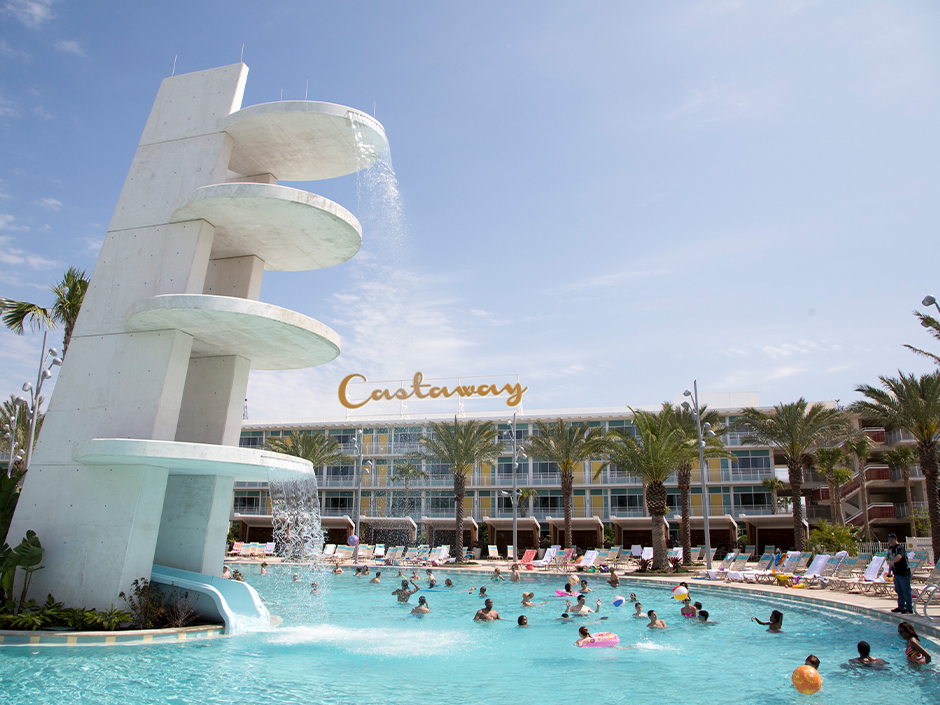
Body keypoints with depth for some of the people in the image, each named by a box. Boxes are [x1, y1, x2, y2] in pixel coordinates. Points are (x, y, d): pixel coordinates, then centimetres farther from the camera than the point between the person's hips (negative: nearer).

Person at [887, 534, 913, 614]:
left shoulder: (900, 547, -15)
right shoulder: (890, 548, 11)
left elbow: (899, 556, -36)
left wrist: (891, 561, -51)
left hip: (904, 573, -8)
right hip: (896, 573, 8)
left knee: (906, 591, -4)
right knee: (899, 591, 14)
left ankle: (909, 608, 2)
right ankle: (901, 607, 22)